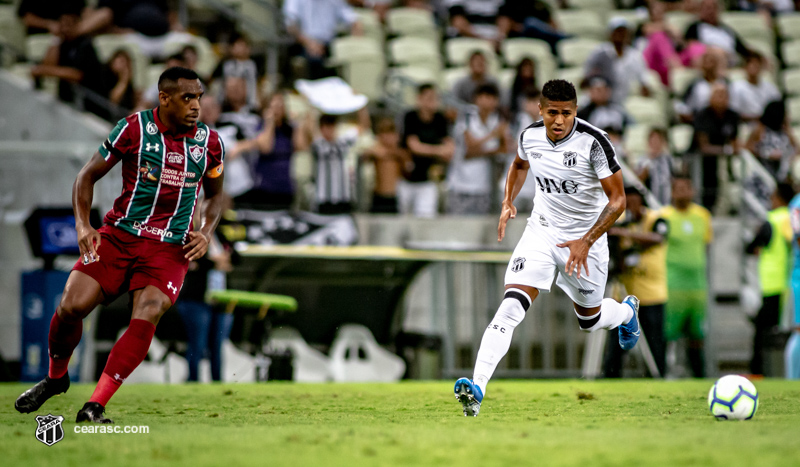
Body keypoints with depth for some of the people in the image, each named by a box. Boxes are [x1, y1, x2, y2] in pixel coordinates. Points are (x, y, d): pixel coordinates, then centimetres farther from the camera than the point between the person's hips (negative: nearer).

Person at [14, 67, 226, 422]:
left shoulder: (209, 142, 3)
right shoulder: (133, 129, -5)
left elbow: (215, 195, 20)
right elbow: (88, 175, 4)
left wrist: (205, 233, 1)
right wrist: (82, 224, -10)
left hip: (170, 249, 1)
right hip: (119, 236, -1)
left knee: (146, 319, -23)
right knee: (71, 306, -14)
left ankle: (94, 407, -18)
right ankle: (56, 377, 17)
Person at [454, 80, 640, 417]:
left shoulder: (593, 142, -22)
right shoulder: (530, 136, -7)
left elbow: (617, 200, -18)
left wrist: (586, 242, -25)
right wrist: (508, 202, 4)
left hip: (585, 238, -2)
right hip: (542, 230, 2)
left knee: (589, 321, 17)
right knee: (511, 307, -19)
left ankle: (627, 311, 55)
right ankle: (477, 388, -27)